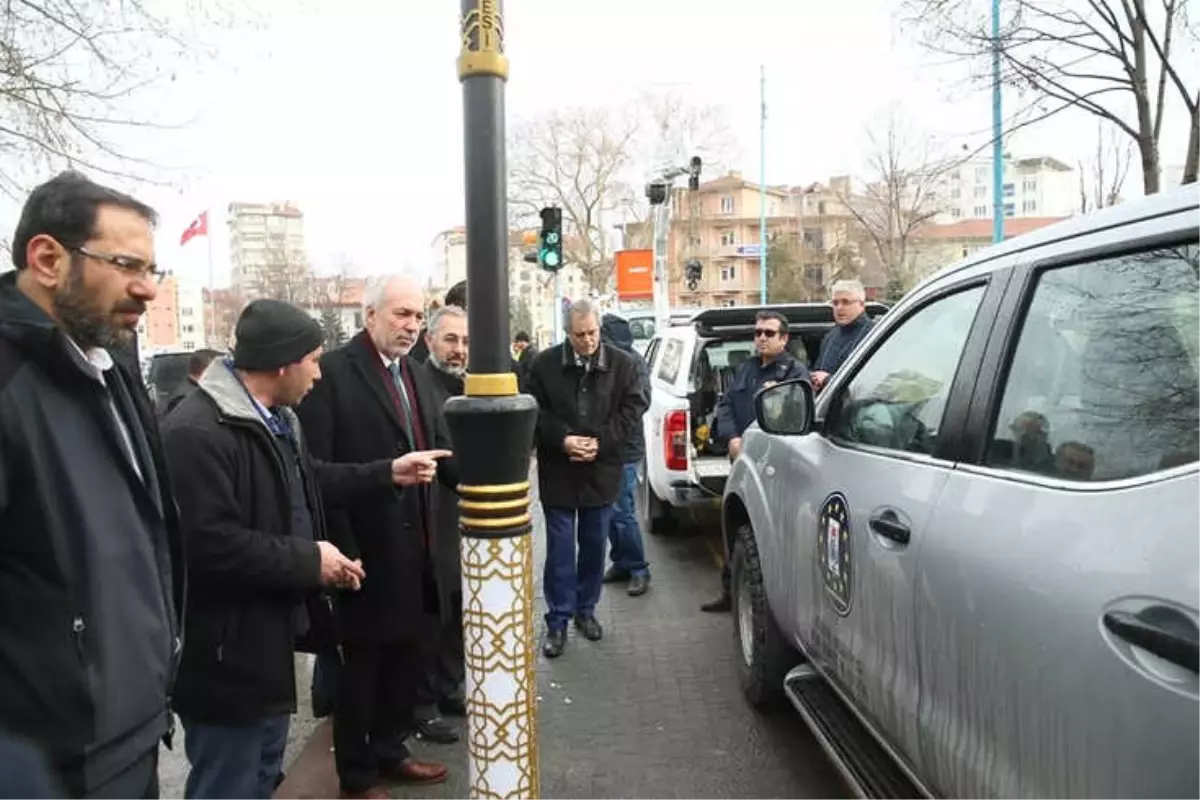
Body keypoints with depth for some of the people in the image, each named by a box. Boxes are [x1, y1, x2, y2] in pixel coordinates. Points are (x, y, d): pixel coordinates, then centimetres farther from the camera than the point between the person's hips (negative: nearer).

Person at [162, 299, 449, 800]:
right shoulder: (198, 431, -27)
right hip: (229, 655, -10)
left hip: (270, 637, 10)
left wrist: (388, 474, 14)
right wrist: (309, 561, -23)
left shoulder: (274, 418, 8)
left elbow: (307, 484, 20)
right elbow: (211, 545, -32)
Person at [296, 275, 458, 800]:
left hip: (413, 548, 7)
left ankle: (390, 751, 41)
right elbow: (316, 469, -18)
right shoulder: (332, 372, -14)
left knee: (408, 656, 20)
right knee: (361, 664, 11)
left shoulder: (418, 375, 11)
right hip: (365, 551, -7)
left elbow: (440, 450, 7)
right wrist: (341, 548, -19)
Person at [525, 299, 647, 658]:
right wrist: (562, 440, -18)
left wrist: (601, 442, -14)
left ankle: (586, 610, 30)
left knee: (594, 546, 13)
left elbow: (633, 407, -3)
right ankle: (558, 620, 14)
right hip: (558, 472, -1)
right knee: (559, 549, 4)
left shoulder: (621, 363, -1)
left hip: (601, 471, 2)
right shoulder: (544, 364, -4)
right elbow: (535, 411, -4)